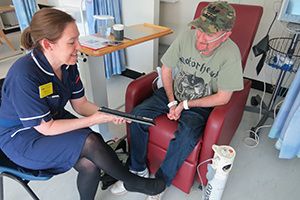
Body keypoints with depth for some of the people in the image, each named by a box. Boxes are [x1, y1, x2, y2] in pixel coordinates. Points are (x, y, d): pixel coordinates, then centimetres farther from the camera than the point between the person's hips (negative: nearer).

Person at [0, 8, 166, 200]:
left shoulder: (68, 65, -8)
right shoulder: (24, 76, -30)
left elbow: (80, 104, 1)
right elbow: (46, 128, -24)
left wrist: (109, 114, -17)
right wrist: (93, 120, -23)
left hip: (57, 120, 6)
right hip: (22, 139, -5)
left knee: (90, 165, -19)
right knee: (90, 142, -27)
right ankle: (132, 182, -2)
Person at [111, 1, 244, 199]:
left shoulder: (231, 54, -22)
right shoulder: (186, 37, -12)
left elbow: (222, 98, -16)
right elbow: (166, 69, 0)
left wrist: (185, 104, -14)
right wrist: (172, 102, -8)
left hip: (202, 105, -3)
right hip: (174, 93, 4)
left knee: (187, 135, -32)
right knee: (137, 114, -15)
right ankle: (139, 170, 5)